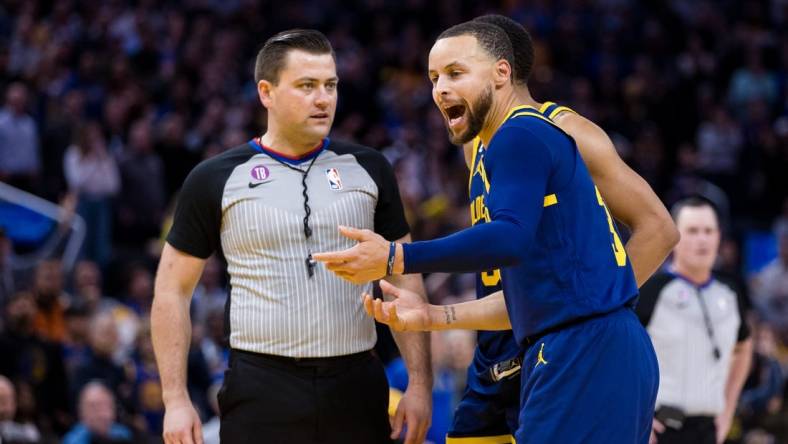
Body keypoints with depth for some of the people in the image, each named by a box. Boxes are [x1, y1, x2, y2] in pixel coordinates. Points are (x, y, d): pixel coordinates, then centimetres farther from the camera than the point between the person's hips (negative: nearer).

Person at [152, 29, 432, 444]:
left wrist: (419, 382, 2)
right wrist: (175, 400, -3)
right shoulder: (216, 180, 2)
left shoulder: (367, 170, 8)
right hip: (261, 390, -2)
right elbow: (173, 291, 5)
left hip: (355, 390, 2)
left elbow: (405, 281, 11)